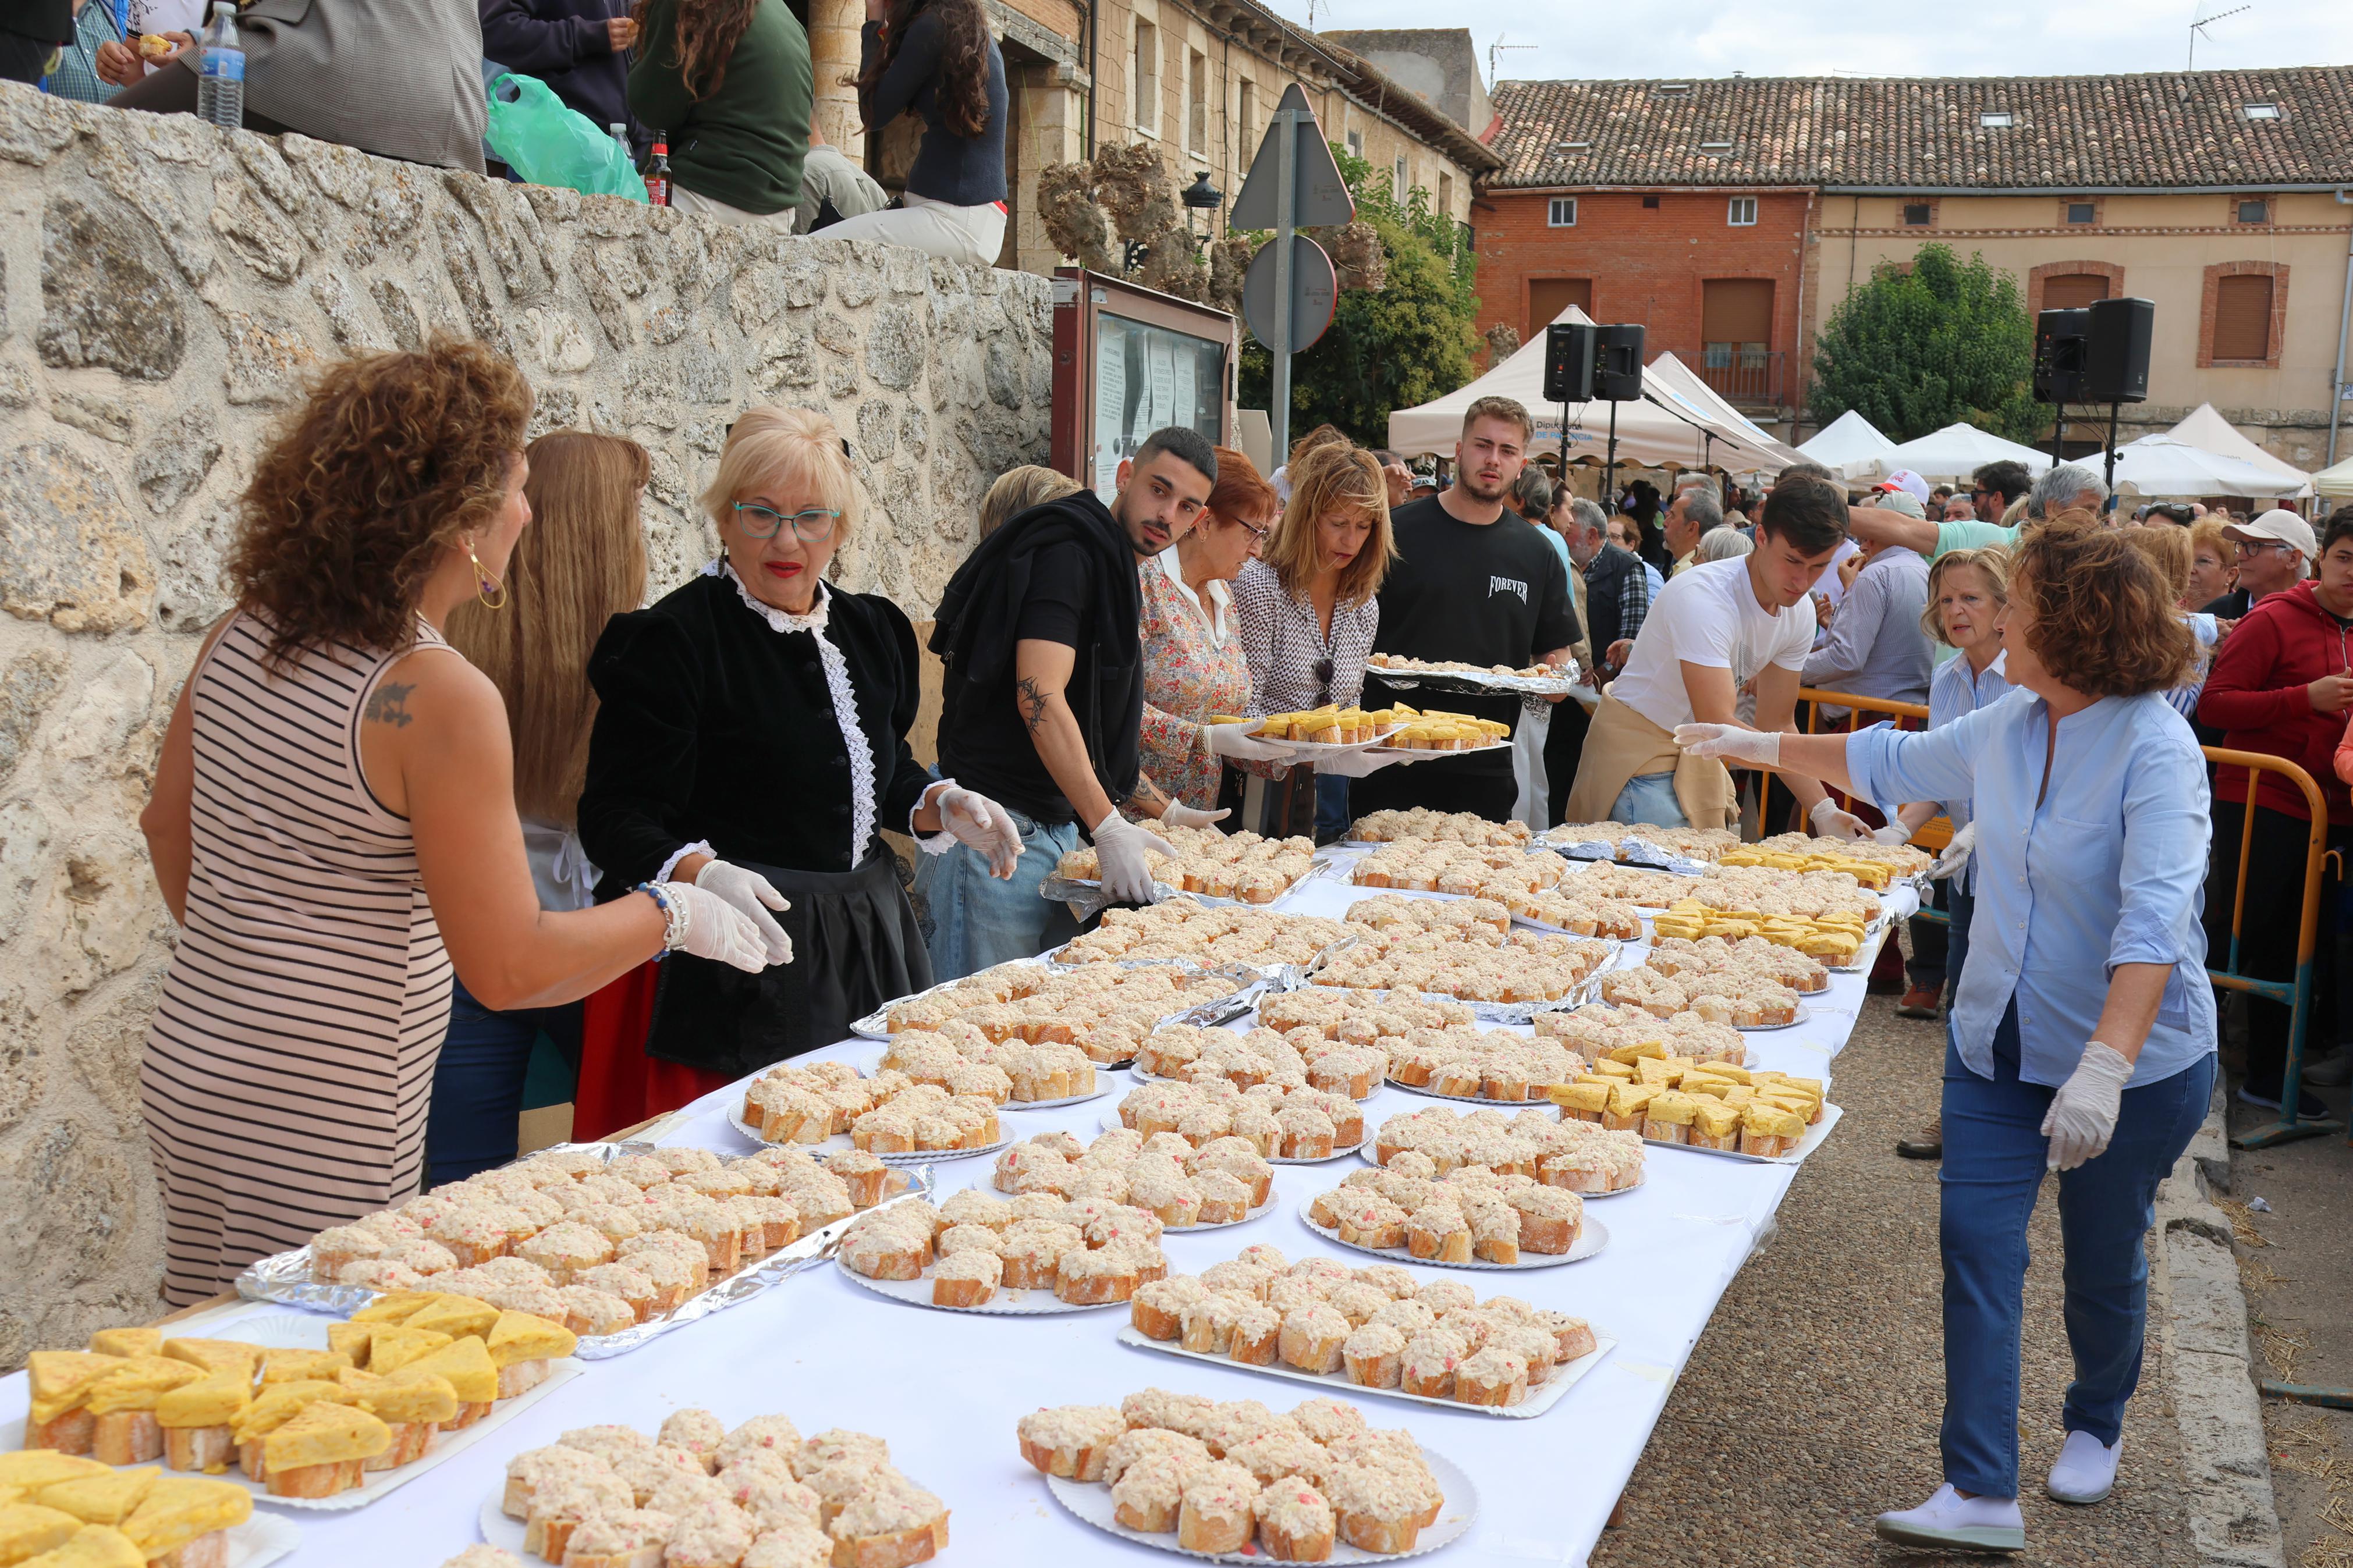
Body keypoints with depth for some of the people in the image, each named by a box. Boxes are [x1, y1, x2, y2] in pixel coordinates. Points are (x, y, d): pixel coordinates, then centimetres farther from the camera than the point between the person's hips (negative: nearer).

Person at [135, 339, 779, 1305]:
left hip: (190, 1066, 8)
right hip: (313, 1120, -8)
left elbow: (169, 827, 16)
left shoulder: (240, 640, 1)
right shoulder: (441, 698, -21)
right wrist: (672, 914, -6)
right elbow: (508, 968, -19)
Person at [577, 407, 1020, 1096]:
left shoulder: (873, 628, 11)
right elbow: (619, 816, -16)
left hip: (868, 937, 7)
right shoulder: (669, 642, -11)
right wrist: (701, 875, -34)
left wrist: (946, 806, 2)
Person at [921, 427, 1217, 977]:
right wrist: (1109, 828, -26)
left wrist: (1168, 812, 21)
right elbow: (1039, 699, -24)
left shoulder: (1118, 579, 19)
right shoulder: (1069, 552, -12)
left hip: (1057, 827, 10)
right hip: (998, 827, -10)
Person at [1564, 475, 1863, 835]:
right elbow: (1718, 729, -35)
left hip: (1700, 756, 8)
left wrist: (1824, 811, -10)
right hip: (1640, 749, -7)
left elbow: (1776, 724, 3)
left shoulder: (1800, 613, -4)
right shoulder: (1703, 597, -29)